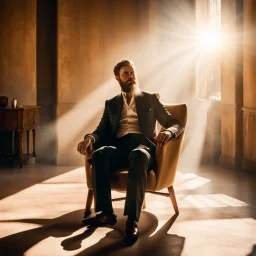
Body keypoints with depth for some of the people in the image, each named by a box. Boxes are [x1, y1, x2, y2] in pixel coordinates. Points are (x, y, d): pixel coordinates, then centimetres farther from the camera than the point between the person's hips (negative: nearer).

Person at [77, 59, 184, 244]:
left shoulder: (150, 99, 19)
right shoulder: (111, 104, 25)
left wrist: (168, 132, -14)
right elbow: (102, 130, 15)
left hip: (142, 144, -2)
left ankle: (132, 219, -47)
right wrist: (90, 138, -11)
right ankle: (106, 213, -34)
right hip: (118, 146, 2)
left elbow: (175, 124, 12)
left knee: (139, 156, -41)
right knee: (99, 154, -34)